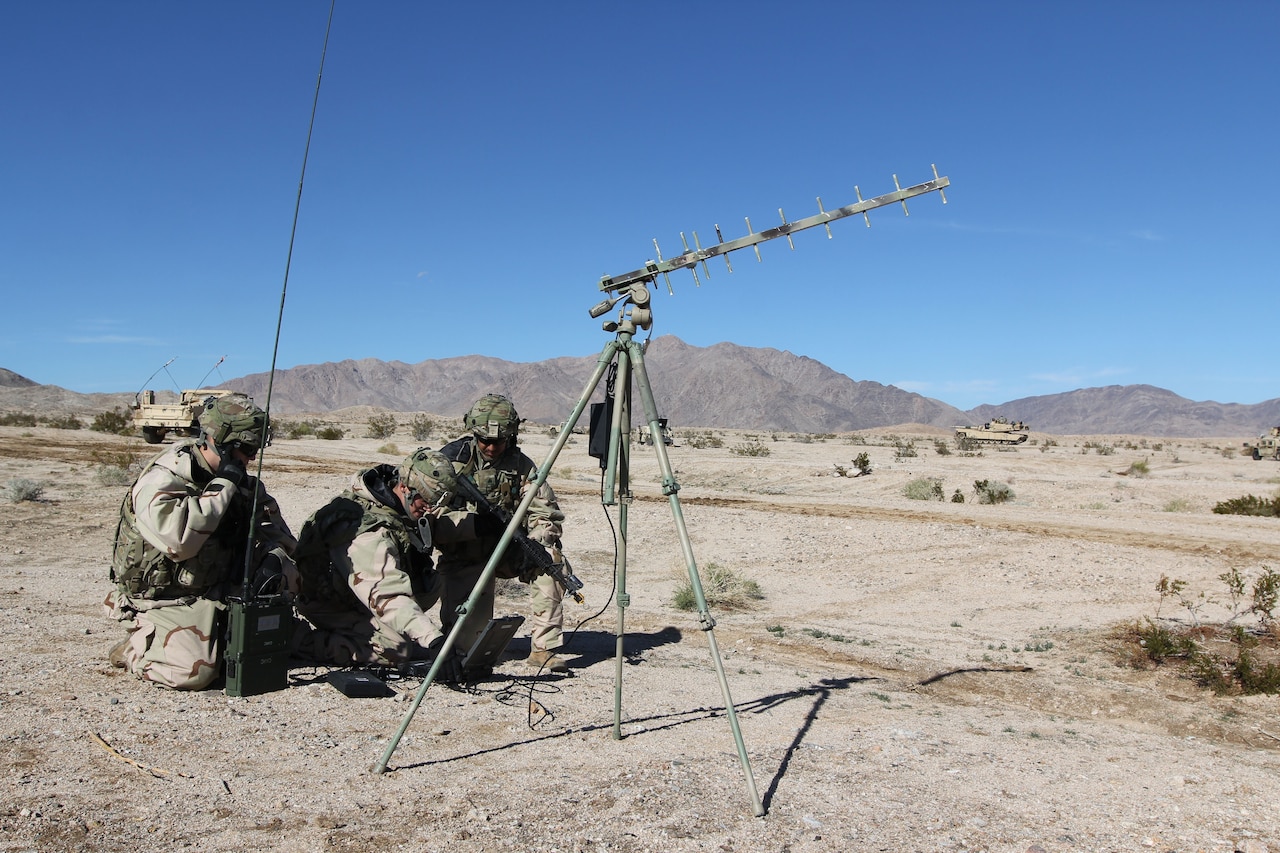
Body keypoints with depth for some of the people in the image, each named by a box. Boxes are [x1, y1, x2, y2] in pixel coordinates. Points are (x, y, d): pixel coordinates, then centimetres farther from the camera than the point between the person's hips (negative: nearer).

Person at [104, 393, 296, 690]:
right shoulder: (162, 481, -18)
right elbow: (178, 541, -36)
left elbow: (272, 524, 13)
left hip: (217, 594, 7)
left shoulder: (242, 482, 5)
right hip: (163, 599, -6)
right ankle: (135, 648, 3)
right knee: (196, 670, -25)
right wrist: (221, 486, -28)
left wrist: (274, 556, -10)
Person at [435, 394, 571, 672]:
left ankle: (543, 647, -19)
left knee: (548, 556, -28)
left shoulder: (520, 465, -3)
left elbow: (546, 512, -5)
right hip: (464, 557, -2)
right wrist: (475, 524, -31)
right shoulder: (452, 459, -9)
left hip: (507, 551, 3)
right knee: (465, 639, -15)